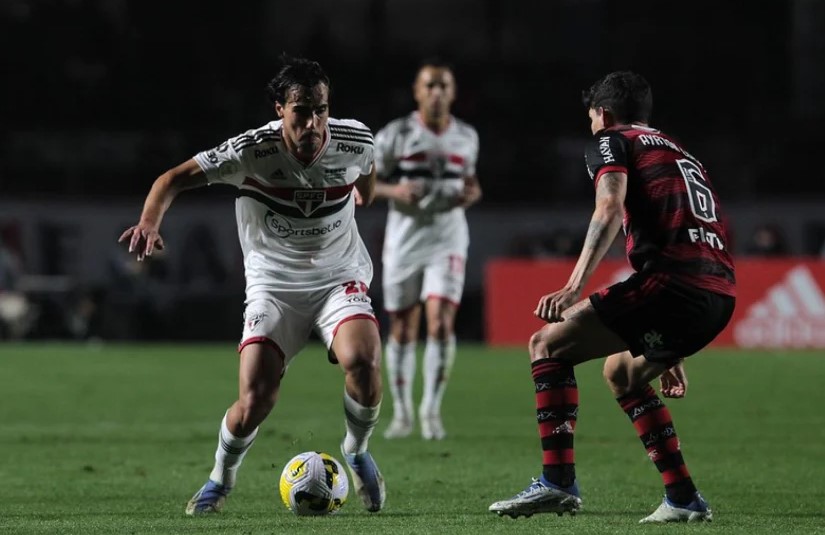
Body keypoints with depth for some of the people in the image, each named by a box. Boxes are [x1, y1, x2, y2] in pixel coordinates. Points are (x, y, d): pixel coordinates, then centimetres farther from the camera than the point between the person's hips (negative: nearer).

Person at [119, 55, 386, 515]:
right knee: (255, 401, -16)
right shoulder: (252, 150, -20)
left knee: (362, 361, -29)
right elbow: (176, 178, -15)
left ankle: (358, 452, 4)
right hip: (273, 284, -1)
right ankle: (221, 480, 18)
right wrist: (150, 221, -34)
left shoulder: (354, 142, -12)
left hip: (339, 277, 1)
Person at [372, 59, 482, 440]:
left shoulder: (467, 137, 6)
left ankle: (431, 410, -7)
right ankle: (402, 414, 21)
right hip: (404, 236, -1)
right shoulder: (395, 135, -4)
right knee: (402, 329, 6)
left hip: (447, 239, 1)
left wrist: (472, 192, -2)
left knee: (441, 320, -16)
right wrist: (394, 191, -20)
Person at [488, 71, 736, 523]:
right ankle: (683, 498, 21)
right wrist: (670, 354, 42)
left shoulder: (611, 141, 10)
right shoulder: (680, 154, 34)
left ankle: (558, 481, -9)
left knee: (548, 345, 3)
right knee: (621, 372, 29)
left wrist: (574, 287, -21)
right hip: (720, 293, 8)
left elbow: (610, 209, -11)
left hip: (670, 282, -8)